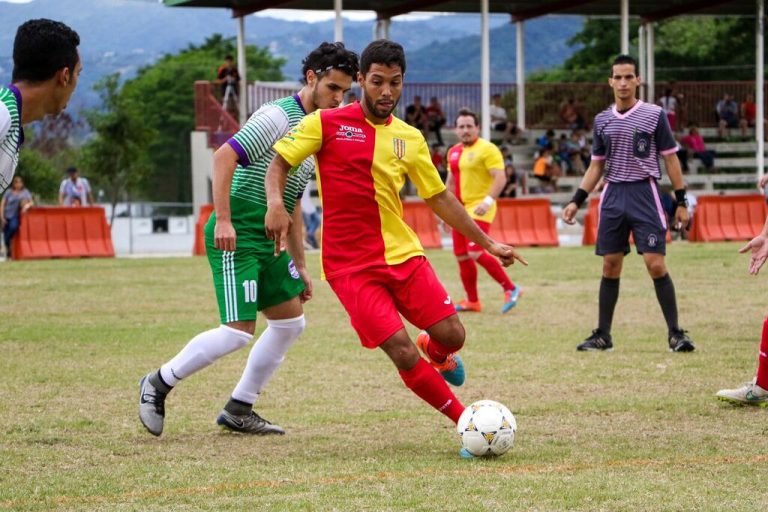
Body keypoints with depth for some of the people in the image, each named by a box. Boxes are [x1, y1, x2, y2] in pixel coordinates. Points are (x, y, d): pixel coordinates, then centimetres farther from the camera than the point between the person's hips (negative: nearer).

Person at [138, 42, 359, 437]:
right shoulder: (278, 116, -11)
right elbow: (223, 156, -21)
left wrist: (299, 264, 23)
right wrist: (223, 220, -27)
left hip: (264, 242, 10)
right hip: (235, 237, -10)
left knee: (291, 321, 11)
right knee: (239, 331, -16)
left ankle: (238, 411, 18)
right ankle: (158, 384, 2)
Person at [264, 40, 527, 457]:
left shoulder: (410, 139, 10)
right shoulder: (326, 124, -3)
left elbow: (439, 197, 17)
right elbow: (279, 162, 0)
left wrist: (487, 243, 14)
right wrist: (276, 203, -21)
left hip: (403, 253, 4)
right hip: (351, 265, -4)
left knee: (452, 335, -4)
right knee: (402, 353, -15)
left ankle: (436, 355, 35)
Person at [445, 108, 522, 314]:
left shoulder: (487, 149, -8)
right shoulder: (454, 152, 15)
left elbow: (500, 178, -16)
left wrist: (488, 201, -27)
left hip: (479, 209, -8)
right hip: (461, 208, 8)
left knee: (476, 253, -19)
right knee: (461, 256, 6)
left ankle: (510, 289, -6)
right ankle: (472, 301, 17)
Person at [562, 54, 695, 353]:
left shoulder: (654, 115, -2)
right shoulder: (602, 120, 9)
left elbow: (670, 159, 1)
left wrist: (681, 202, -3)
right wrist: (577, 201, 8)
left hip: (644, 194, -4)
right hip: (613, 195, 4)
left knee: (656, 265, -11)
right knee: (610, 267, 6)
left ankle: (675, 334, -4)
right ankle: (603, 335, 12)